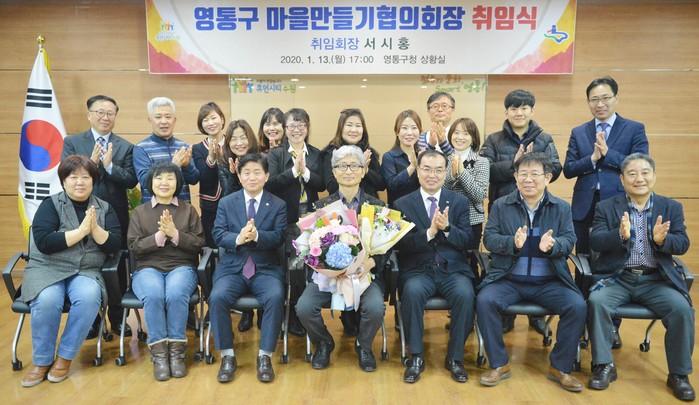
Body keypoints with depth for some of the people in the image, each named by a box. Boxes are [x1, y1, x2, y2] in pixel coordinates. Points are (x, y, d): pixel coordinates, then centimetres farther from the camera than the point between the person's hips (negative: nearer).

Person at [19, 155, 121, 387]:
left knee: (89, 297, -32)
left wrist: (95, 228, -15)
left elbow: (115, 245, 0)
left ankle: (65, 357, -14)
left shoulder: (104, 208, 9)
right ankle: (41, 361, -11)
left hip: (86, 272, 1)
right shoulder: (50, 205, 1)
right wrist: (81, 231, -16)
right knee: (47, 300, -33)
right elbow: (44, 242, -14)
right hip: (47, 269, -1)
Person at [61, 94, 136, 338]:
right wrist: (91, 163, -21)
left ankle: (117, 319, 22)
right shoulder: (72, 143, 3)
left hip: (116, 217, 0)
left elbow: (131, 181, -6)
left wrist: (109, 165, -20)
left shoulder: (125, 147, 4)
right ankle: (91, 321, 22)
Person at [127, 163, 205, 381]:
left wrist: (175, 234, -12)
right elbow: (134, 247, 2)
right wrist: (159, 236, -13)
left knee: (175, 294, -34)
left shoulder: (188, 210, 12)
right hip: (147, 268, 1)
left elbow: (198, 244, 4)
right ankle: (158, 353, -22)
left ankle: (177, 351, -20)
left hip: (182, 267, 0)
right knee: (153, 295, -34)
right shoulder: (139, 212, 13)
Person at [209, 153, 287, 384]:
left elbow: (279, 237, -5)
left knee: (276, 297, -30)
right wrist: (238, 238, -23)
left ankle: (265, 356, -14)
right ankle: (227, 356, -11)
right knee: (217, 298, -27)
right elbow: (218, 235, -1)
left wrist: (257, 236, -25)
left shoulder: (278, 205, 6)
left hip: (266, 269, -1)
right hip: (232, 267, 1)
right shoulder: (226, 203, 9)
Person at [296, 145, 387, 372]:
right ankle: (324, 344, 12)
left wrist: (370, 262, -19)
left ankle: (363, 346, 8)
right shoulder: (322, 206, 10)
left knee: (375, 308, -29)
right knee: (304, 307, -24)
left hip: (365, 273, -1)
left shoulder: (376, 206, 8)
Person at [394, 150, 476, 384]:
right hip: (418, 270, -1)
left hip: (453, 269, 1)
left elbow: (468, 240, 2)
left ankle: (455, 357, -9)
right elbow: (402, 244, -4)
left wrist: (446, 228, -16)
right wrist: (429, 232, -19)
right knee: (412, 292, -33)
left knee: (465, 294, -29)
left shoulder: (459, 202, 11)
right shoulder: (403, 204, 7)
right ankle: (416, 356, -14)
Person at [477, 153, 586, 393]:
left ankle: (560, 367, -2)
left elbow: (569, 241, 0)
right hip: (508, 279, -1)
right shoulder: (501, 205, 5)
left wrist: (552, 245, -24)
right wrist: (513, 242, -23)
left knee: (578, 306, -23)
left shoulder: (562, 208, 8)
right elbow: (488, 238, -2)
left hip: (549, 281, 1)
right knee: (485, 300, -27)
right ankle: (499, 364, -8)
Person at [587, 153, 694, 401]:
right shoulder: (606, 207, 5)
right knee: (596, 301, -27)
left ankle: (678, 374, -4)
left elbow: (683, 244, 1)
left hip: (656, 280, 1)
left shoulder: (671, 207, 10)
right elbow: (595, 242, -7)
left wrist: (662, 240, -22)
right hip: (617, 278, -1)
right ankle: (604, 365, -10)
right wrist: (621, 235, -27)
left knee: (682, 309, -24)